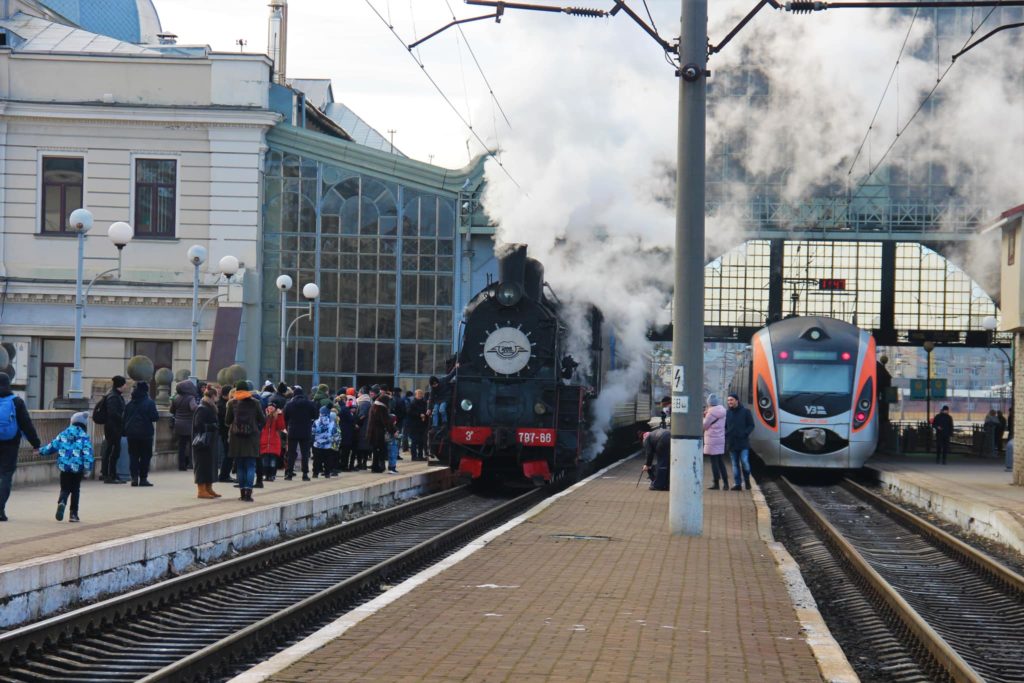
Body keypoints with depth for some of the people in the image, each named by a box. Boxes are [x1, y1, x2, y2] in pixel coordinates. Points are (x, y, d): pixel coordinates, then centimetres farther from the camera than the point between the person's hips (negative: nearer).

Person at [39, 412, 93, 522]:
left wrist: (41, 451, 28)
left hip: (64, 467, 2)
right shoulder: (85, 437, -2)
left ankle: (61, 502, -24)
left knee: (65, 489, 9)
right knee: (75, 490, 11)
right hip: (78, 468, -2)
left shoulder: (63, 435, 6)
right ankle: (74, 514, 10)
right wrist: (88, 468, -14)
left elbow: (52, 446, 12)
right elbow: (87, 453, -12)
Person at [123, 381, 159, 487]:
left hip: (131, 433, 4)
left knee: (133, 455, 9)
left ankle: (134, 477, 0)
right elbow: (155, 417, -11)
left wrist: (126, 430, 17)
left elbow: (125, 418, 10)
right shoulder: (149, 403, -7)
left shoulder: (130, 403, 7)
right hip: (146, 433, -4)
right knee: (145, 456, 3)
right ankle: (143, 478, 0)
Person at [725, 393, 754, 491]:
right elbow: (724, 426, 15)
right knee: (735, 464, 5)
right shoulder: (727, 413, 9)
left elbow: (751, 425, 1)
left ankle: (747, 481, 10)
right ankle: (737, 484, 9)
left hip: (743, 442, -4)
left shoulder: (745, 412, 0)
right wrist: (726, 435, -2)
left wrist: (745, 433, -13)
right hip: (731, 443, 4)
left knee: (744, 462, -11)